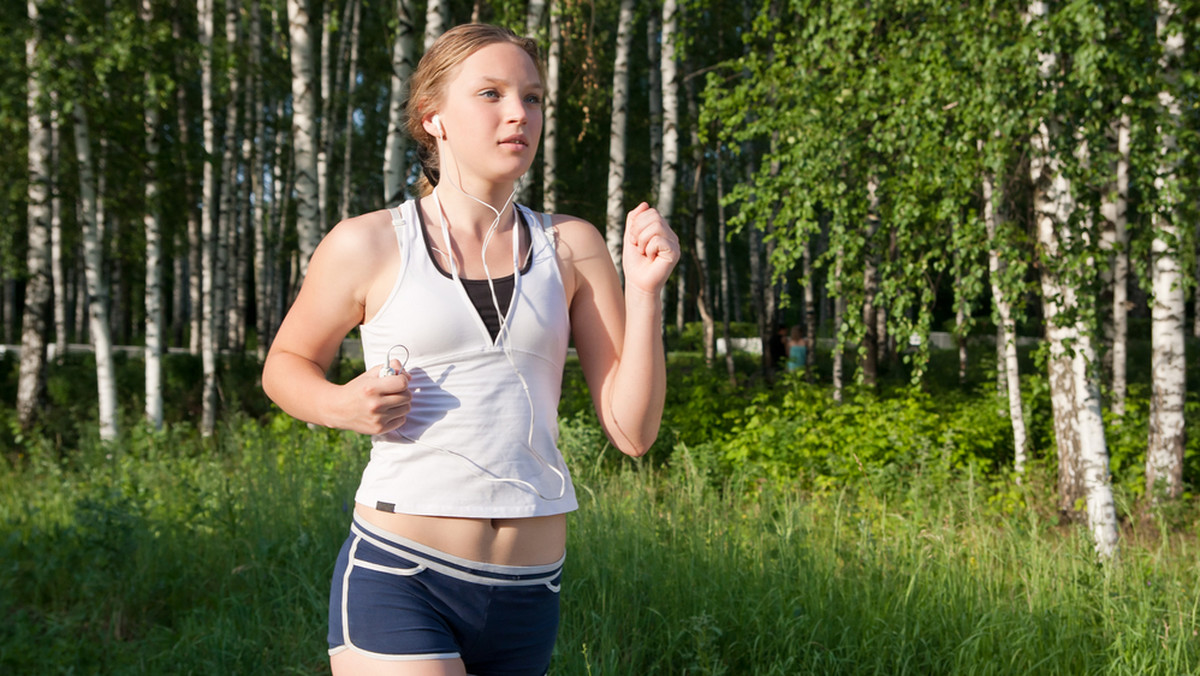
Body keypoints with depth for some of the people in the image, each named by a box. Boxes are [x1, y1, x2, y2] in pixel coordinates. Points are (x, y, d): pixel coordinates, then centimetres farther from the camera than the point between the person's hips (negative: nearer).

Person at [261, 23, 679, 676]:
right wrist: (343, 406, -7)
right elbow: (284, 365, 14)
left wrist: (644, 289, -8)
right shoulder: (367, 245, -1)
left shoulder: (571, 247, 6)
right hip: (398, 579, -4)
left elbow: (632, 431, 4)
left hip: (526, 597, 4)